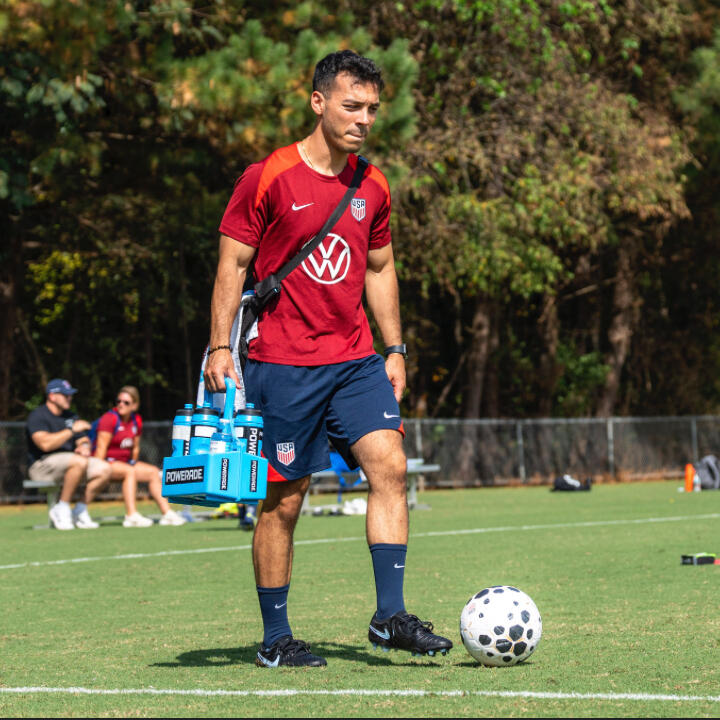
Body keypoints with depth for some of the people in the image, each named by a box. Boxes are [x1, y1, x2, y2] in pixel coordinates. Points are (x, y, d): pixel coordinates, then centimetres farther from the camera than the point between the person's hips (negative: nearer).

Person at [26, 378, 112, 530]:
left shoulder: (70, 416, 18)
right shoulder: (37, 416, -9)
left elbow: (83, 440, 20)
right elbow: (45, 444, -25)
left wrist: (84, 447, -6)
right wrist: (71, 430, -23)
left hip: (68, 463, 8)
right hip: (41, 465, -8)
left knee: (104, 469, -13)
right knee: (80, 462, -35)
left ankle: (80, 510, -6)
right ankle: (62, 509, -24)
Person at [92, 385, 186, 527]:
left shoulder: (136, 421, 8)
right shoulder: (109, 418, -13)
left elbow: (135, 447, 17)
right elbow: (101, 448, -18)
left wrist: (134, 462, 8)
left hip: (125, 461, 8)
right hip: (106, 462, -8)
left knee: (154, 472, -2)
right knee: (129, 471, -33)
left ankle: (167, 512, -6)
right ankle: (131, 516, -43)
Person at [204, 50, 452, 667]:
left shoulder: (372, 187, 10)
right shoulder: (268, 179, -6)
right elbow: (233, 265, -2)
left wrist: (395, 349, 15)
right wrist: (220, 347, -9)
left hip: (357, 361, 5)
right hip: (282, 365, -5)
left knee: (389, 465, -13)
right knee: (284, 499, 1)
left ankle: (390, 615, -10)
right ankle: (275, 638, 12)